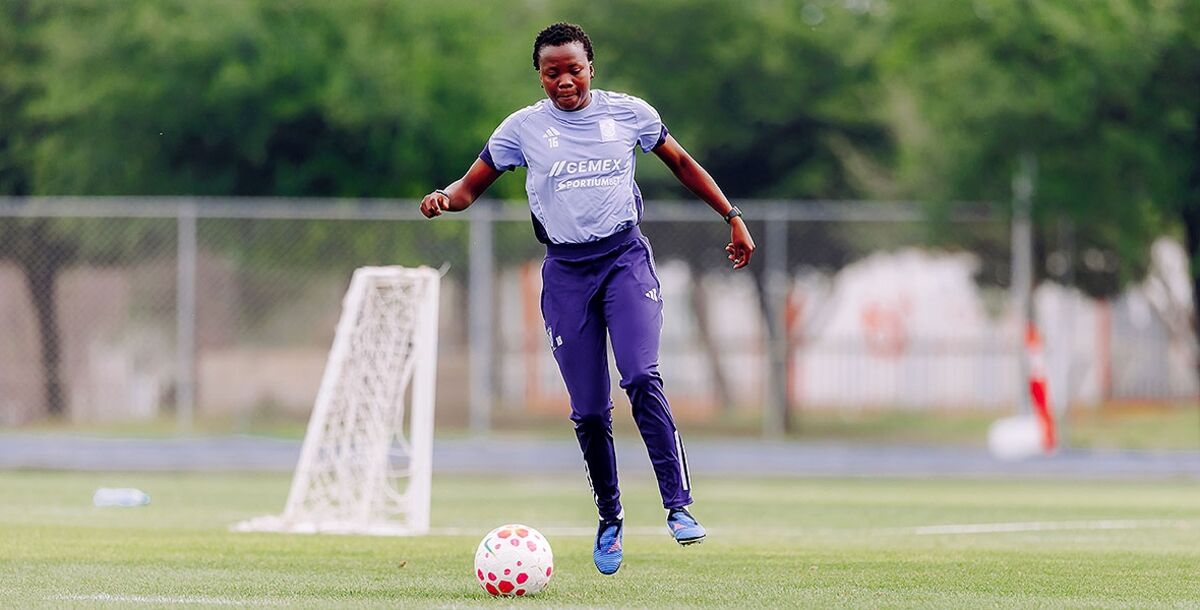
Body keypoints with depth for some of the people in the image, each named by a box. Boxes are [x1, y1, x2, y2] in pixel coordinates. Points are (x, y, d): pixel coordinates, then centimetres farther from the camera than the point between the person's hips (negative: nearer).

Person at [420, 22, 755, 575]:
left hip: (626, 259, -1)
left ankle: (678, 506, -23)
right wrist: (445, 199, -17)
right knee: (588, 410, 0)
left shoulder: (628, 113, 3)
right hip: (566, 270, 1)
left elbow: (682, 163, 16)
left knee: (642, 378, -22)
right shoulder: (524, 127, 2)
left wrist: (731, 217, 14)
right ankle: (609, 522, 18)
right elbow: (472, 185, 6)